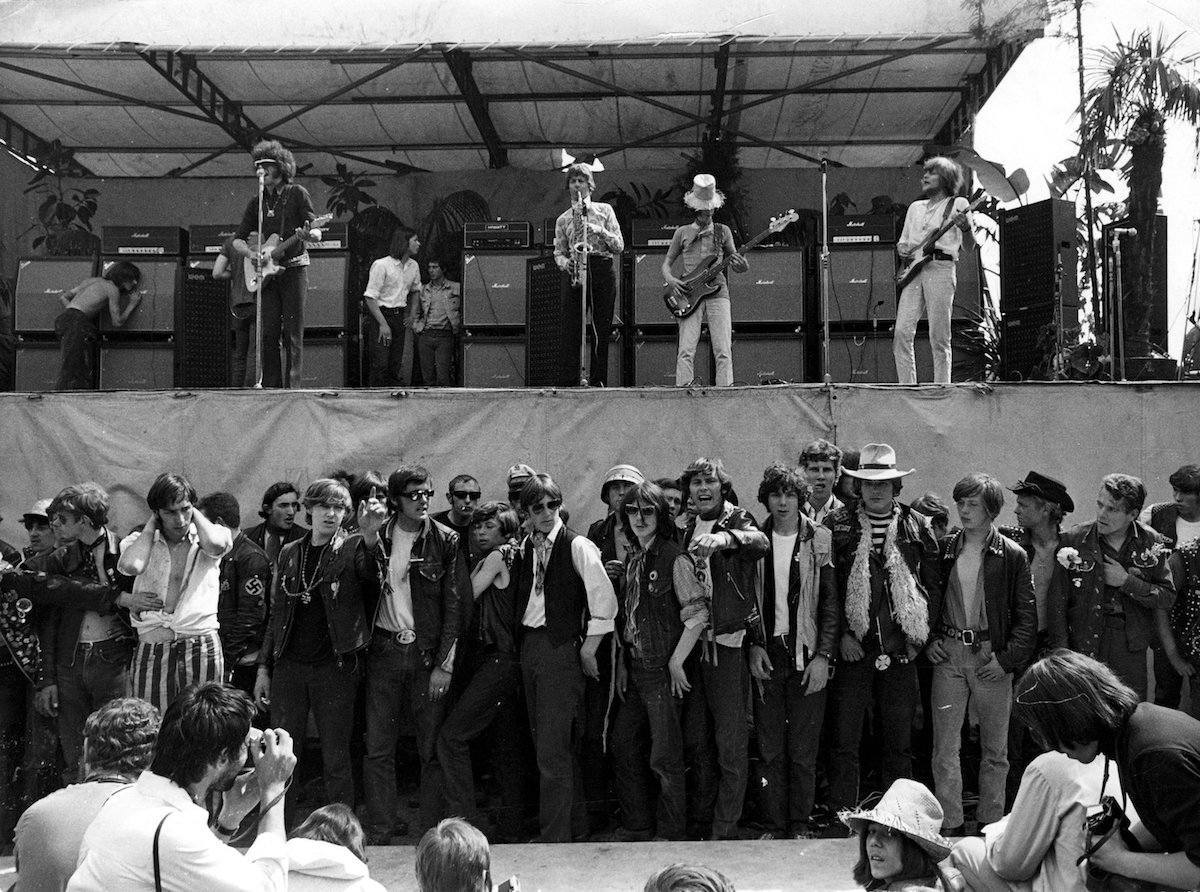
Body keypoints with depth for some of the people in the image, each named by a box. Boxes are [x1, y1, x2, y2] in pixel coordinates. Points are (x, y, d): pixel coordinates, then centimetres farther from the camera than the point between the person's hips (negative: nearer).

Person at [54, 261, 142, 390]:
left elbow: (63, 297, 25)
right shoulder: (112, 289, 2)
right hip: (77, 323, -8)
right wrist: (132, 304, 14)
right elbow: (117, 322, 1)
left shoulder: (92, 281, 25)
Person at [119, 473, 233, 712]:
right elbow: (131, 566, -12)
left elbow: (215, 545, -18)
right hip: (151, 651, 1)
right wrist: (151, 523, 3)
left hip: (202, 646, -1)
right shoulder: (139, 541, 10)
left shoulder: (209, 534, 6)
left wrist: (193, 512, 0)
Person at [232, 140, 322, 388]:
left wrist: (306, 234, -30)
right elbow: (237, 239, 15)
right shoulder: (257, 202, 13)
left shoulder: (297, 194, -1)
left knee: (292, 334, -5)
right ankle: (271, 386, 4)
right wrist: (251, 254, -6)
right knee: (268, 333, 0)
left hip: (294, 268, -4)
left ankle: (292, 385, -3)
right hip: (267, 273, 4)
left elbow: (317, 234, -6)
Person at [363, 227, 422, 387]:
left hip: (399, 318, 6)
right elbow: (370, 298, -12)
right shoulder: (381, 265, -12)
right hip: (380, 315, -6)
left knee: (396, 365, 7)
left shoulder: (413, 266, 9)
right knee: (380, 364, -11)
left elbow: (416, 290, 29)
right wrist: (383, 324, -17)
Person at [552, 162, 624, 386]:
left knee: (602, 330, -5)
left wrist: (600, 230, -8)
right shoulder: (563, 219, 18)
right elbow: (559, 252, 17)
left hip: (603, 271, -1)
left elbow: (619, 246, 8)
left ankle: (598, 381, -2)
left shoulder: (604, 210, 14)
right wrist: (566, 263, -5)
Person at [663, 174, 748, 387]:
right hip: (689, 294, -1)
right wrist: (670, 279, -7)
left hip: (717, 292, 1)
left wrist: (741, 265, -9)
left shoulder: (722, 232, 13)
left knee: (723, 351, -7)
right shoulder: (683, 232, 12)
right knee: (686, 351, -11)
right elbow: (666, 264, 15)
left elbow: (734, 263, 16)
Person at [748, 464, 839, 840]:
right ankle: (775, 823, 13)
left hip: (806, 654, -2)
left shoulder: (819, 539, 1)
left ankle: (800, 824, 12)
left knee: (803, 748, 1)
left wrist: (823, 655, -8)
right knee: (770, 747, 4)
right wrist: (753, 645, -2)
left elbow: (831, 602, 0)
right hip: (766, 654, 2)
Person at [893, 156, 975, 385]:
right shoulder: (915, 207, 25)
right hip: (914, 271, 5)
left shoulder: (958, 204, 10)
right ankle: (907, 388, -6)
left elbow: (968, 245, 3)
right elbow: (903, 242, 29)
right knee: (902, 333, -9)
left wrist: (965, 227, -18)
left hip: (941, 269, -5)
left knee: (938, 338, -8)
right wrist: (903, 250, 6)